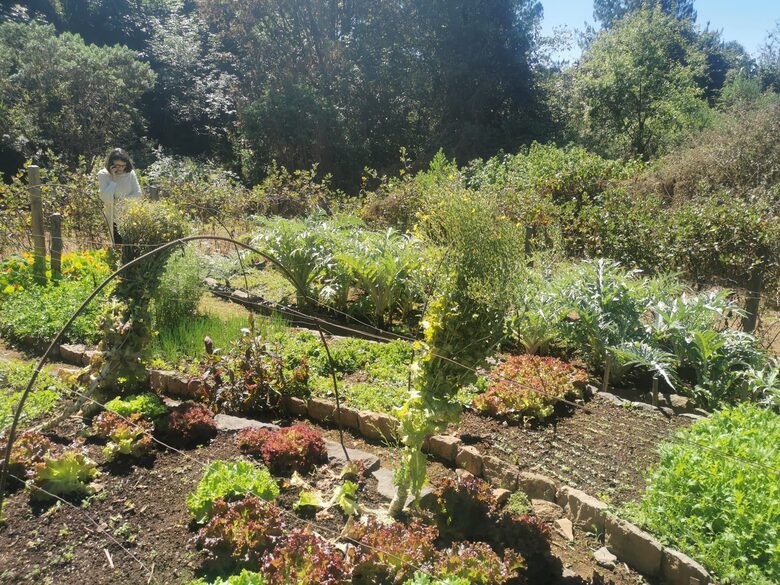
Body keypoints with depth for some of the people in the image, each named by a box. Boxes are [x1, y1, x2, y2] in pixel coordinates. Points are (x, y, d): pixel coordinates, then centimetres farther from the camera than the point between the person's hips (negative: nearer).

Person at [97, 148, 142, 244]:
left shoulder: (130, 173, -5)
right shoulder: (103, 175, -10)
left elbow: (138, 194, -3)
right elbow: (106, 199, -20)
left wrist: (121, 199, -15)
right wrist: (113, 179, -20)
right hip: (114, 217, -2)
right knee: (118, 243, 5)